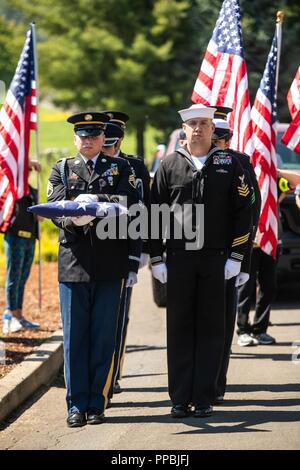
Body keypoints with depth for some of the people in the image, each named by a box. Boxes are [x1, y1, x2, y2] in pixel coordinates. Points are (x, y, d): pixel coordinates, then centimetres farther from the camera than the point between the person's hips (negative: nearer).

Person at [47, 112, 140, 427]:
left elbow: (129, 204, -7)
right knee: (74, 339, 1)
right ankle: (77, 405, 6)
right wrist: (74, 218, -24)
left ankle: (96, 403, 9)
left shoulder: (120, 169, 10)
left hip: (110, 267, 0)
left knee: (104, 338, 2)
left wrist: (93, 200, -20)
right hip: (73, 265, 0)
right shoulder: (61, 170, 11)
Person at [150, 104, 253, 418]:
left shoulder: (228, 165, 5)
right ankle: (180, 399, 9)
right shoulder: (169, 166, 6)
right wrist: (156, 259, 2)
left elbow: (242, 212, 3)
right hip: (178, 259, 1)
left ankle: (204, 398, 8)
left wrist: (235, 257, -3)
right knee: (179, 328, 3)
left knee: (210, 329, 2)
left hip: (216, 259, -1)